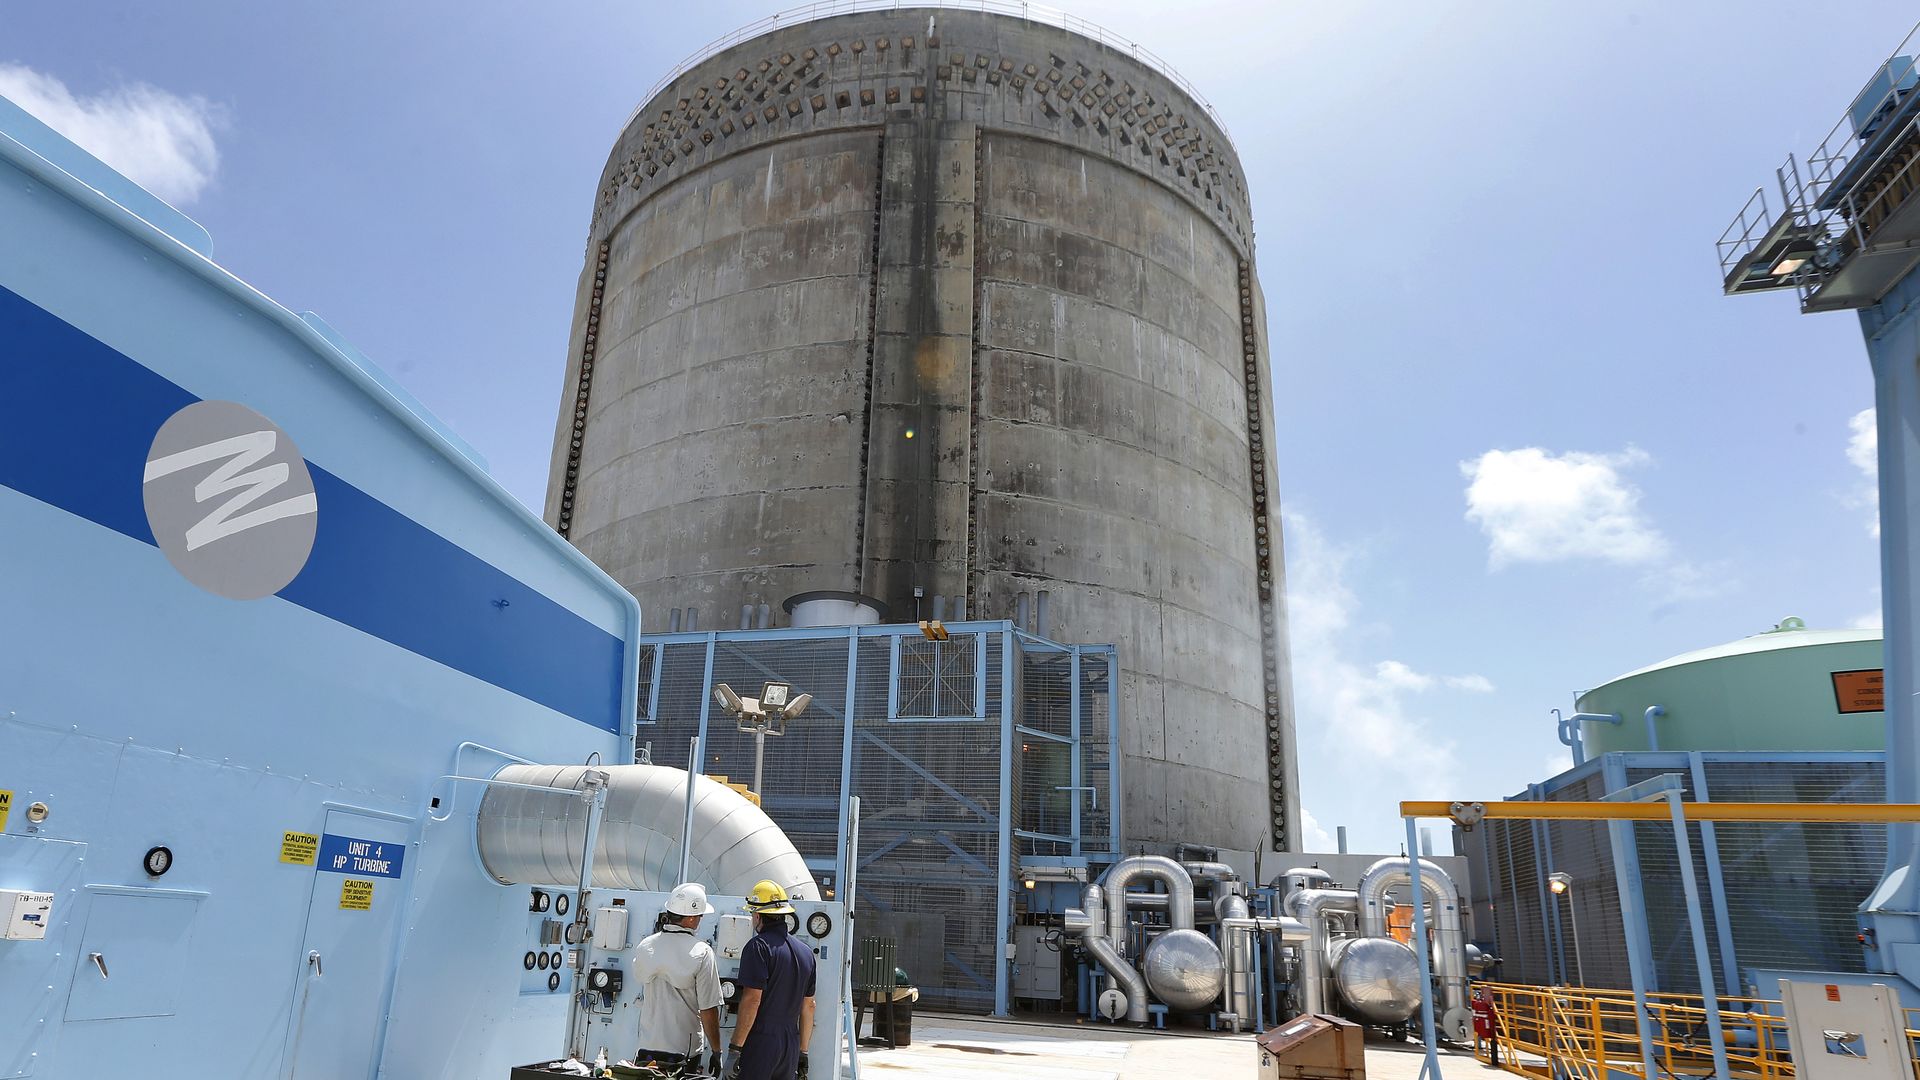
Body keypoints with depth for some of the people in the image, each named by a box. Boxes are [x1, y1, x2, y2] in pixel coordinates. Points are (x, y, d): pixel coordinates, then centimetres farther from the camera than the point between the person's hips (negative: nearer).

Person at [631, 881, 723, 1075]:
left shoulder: (644, 947, -4)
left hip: (647, 1047, 3)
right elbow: (708, 1011, -13)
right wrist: (716, 1052, -2)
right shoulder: (702, 953, -15)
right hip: (685, 1051, -3)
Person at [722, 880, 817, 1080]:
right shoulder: (806, 952, 13)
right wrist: (802, 1052, 23)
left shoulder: (759, 946, -9)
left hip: (759, 1043, -7)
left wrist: (734, 1050, -15)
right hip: (790, 1045, 7)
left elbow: (752, 1000, -17)